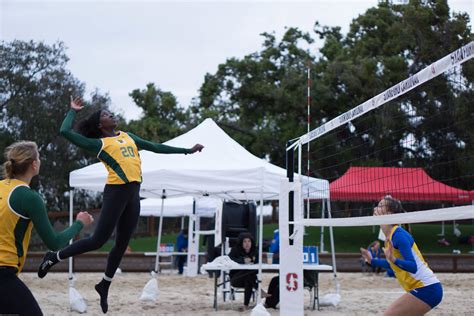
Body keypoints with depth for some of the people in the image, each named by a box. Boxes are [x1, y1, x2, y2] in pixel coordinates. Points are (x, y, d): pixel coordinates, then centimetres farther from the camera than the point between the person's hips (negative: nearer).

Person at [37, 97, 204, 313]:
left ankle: (104, 286, 27)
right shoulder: (99, 144, 1)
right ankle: (54, 257, 9)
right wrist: (73, 110, 7)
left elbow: (156, 147, 26)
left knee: (122, 245, 10)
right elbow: (65, 131, -8)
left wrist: (187, 151, 27)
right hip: (116, 191, -6)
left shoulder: (127, 136, 20)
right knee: (98, 241, -8)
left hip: (134, 194, 6)